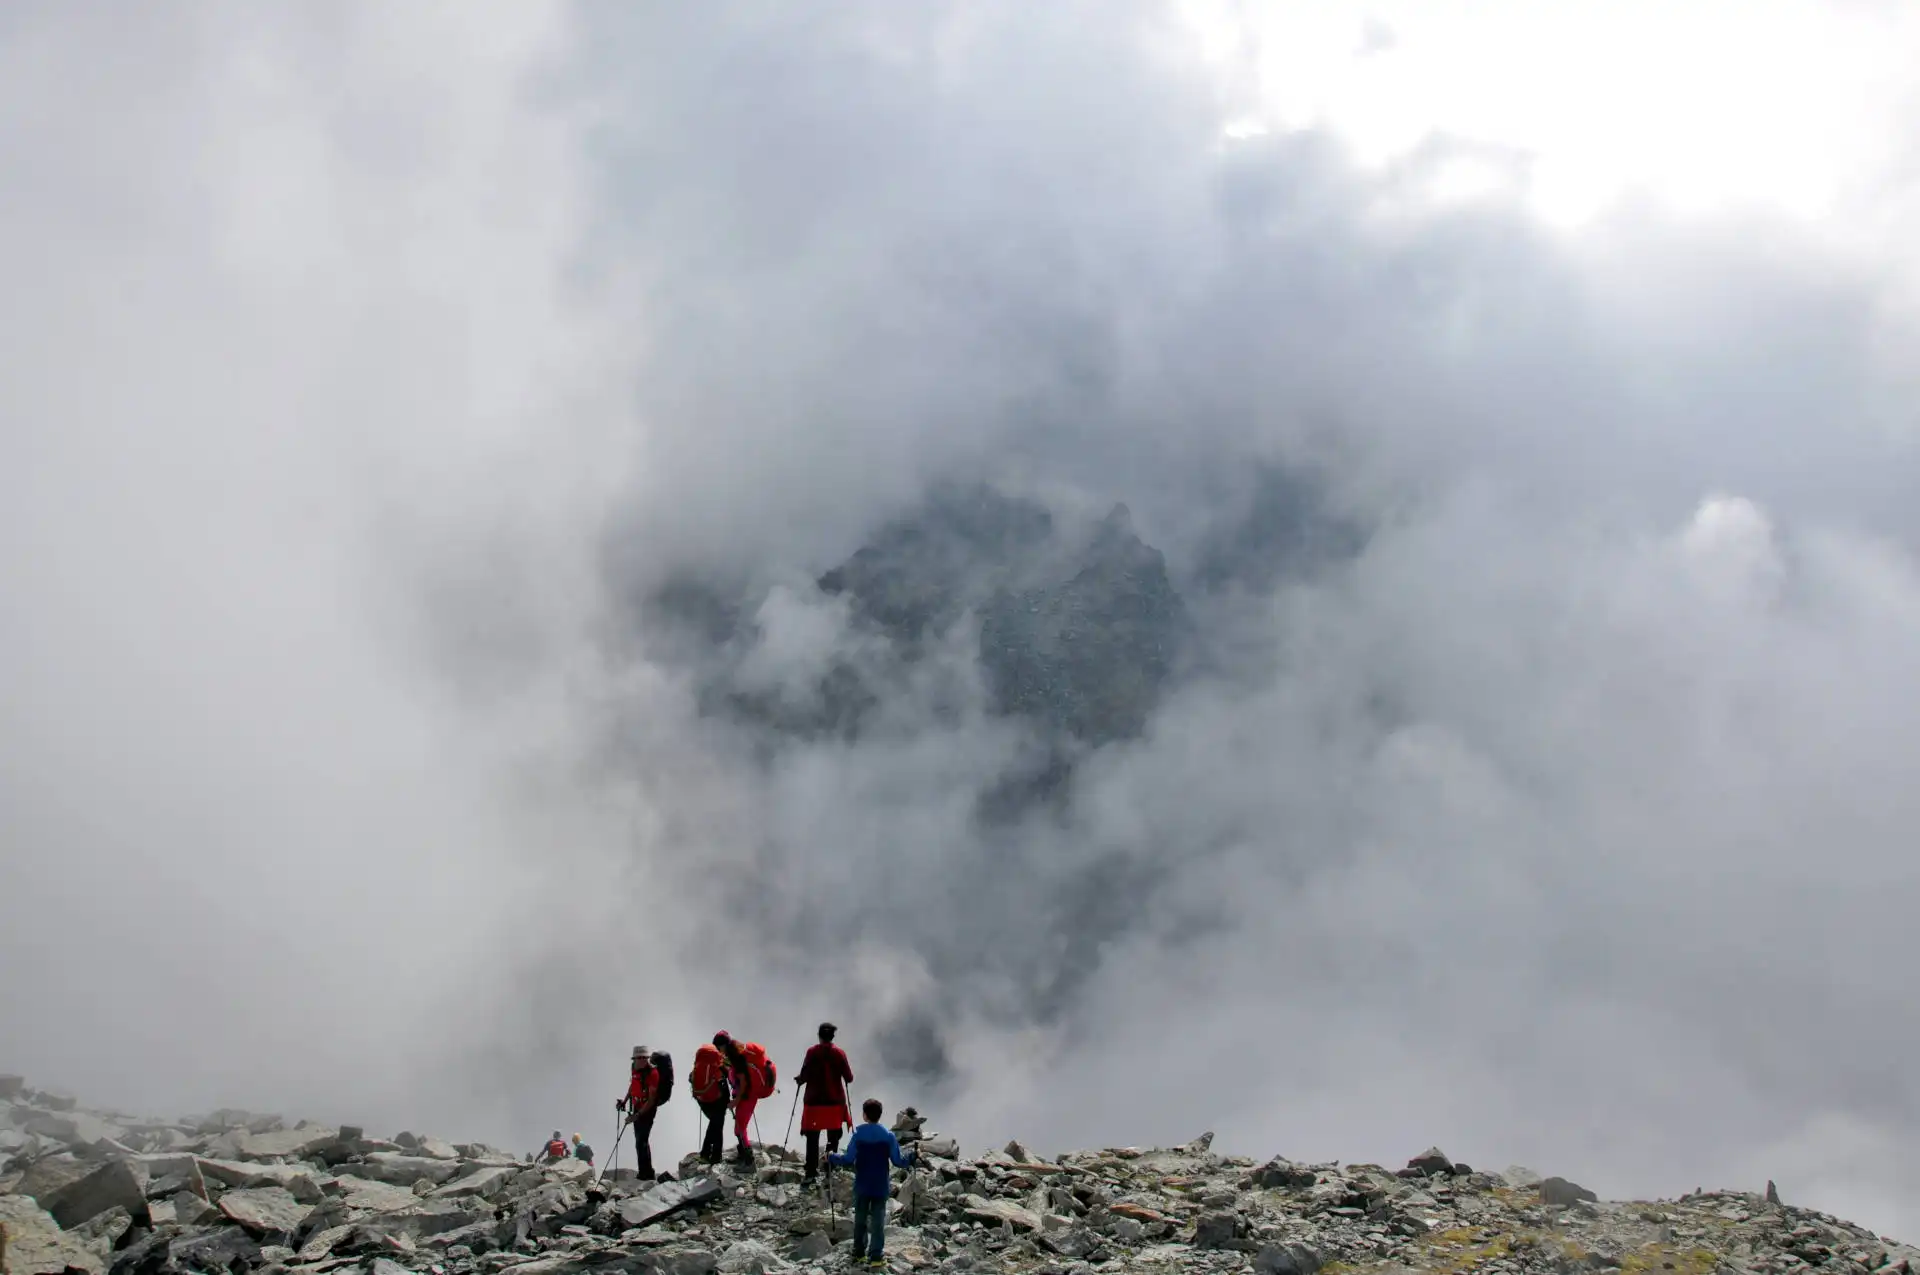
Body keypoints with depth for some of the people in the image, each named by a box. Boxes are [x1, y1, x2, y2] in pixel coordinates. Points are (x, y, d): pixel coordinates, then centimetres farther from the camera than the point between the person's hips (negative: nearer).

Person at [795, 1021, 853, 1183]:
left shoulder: (812, 1052, -7)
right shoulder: (839, 1053, -3)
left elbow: (804, 1076, -9)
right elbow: (849, 1078, -1)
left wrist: (799, 1079, 13)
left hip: (814, 1101, -1)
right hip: (835, 1101, 1)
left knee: (812, 1137, 6)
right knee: (833, 1136, 13)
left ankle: (812, 1172, 1)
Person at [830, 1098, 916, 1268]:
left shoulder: (858, 1134, -8)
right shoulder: (888, 1135, -8)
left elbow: (848, 1159, -11)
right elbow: (898, 1161, -8)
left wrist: (831, 1158, 5)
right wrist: (913, 1156, 9)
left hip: (861, 1187, 1)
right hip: (881, 1187, -1)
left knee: (860, 1220, 14)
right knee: (878, 1221, 3)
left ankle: (859, 1254, 19)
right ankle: (875, 1257, 0)